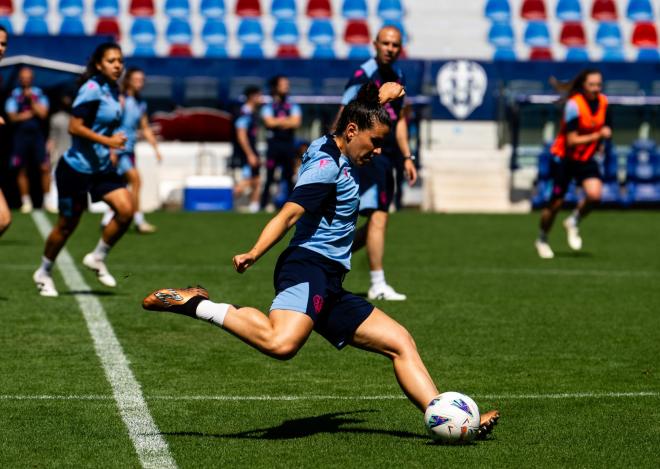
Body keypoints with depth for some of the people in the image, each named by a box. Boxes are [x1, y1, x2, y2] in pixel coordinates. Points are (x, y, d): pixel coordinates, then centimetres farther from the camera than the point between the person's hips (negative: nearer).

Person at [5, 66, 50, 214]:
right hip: (21, 136, 0)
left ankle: (48, 199, 0)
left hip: (37, 135, 0)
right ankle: (26, 201, 13)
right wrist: (29, 114, -8)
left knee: (45, 168, -9)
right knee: (21, 170, 3)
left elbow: (43, 113, -6)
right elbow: (12, 117, -4)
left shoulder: (39, 94, 6)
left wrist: (31, 99, -8)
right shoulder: (14, 95, 4)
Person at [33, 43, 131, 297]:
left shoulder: (113, 90, 7)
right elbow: (74, 126, -23)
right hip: (76, 168, -7)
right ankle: (44, 273, 25)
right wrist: (107, 140, -26)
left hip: (102, 168, 7)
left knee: (126, 210, -10)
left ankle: (97, 258, 10)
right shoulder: (92, 89, -18)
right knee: (67, 225, 4)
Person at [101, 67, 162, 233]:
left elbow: (145, 128, 20)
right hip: (119, 149, -8)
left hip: (129, 150, 8)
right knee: (135, 180, -16)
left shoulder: (141, 104, 13)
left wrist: (156, 148, 14)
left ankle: (108, 219, 21)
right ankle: (139, 220, -15)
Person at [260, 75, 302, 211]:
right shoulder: (268, 107, 6)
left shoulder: (293, 107, 14)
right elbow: (269, 122, -10)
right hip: (274, 143, -3)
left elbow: (296, 122, -2)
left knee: (289, 177, 3)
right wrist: (287, 121, -1)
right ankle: (264, 204, -4)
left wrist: (278, 122, -7)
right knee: (270, 177, -5)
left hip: (289, 145, 3)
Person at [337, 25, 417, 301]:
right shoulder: (364, 75, -11)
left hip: (386, 157, 9)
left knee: (375, 223, 11)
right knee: (379, 217, -13)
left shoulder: (397, 77, 14)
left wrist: (407, 157, 19)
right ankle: (378, 286, -10)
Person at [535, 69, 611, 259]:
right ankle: (542, 239, 25)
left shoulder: (603, 102, -3)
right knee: (556, 202, 0)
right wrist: (597, 136, -26)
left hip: (586, 158, 5)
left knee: (594, 194, -19)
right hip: (564, 157, -5)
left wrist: (602, 138, 5)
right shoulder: (574, 105, -22)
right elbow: (571, 141, -24)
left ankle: (573, 223, 10)